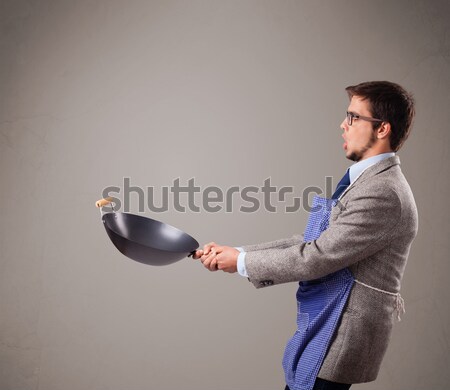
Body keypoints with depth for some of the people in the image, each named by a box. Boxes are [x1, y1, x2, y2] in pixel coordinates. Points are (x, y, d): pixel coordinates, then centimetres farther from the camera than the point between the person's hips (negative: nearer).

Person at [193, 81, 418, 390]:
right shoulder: (367, 180, 11)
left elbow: (317, 258, -23)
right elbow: (311, 244, 8)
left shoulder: (383, 193, -22)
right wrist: (237, 252, 1)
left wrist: (243, 261, -11)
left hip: (342, 336, -9)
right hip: (327, 327, 9)